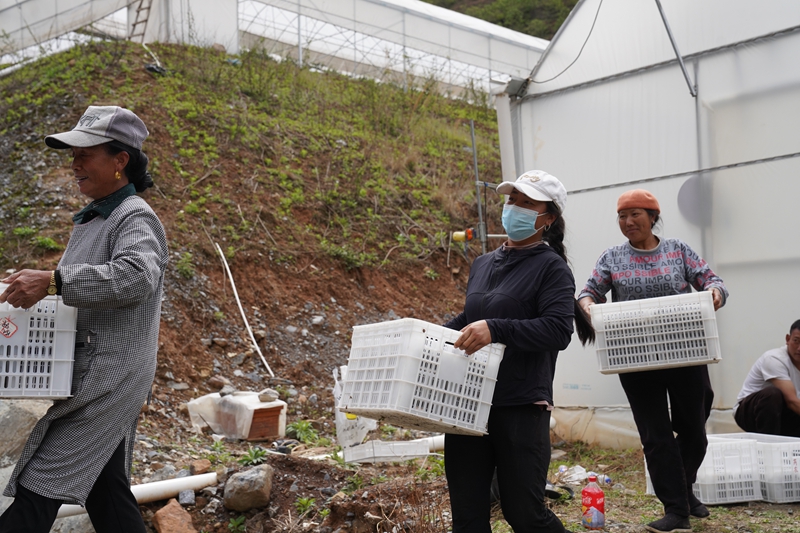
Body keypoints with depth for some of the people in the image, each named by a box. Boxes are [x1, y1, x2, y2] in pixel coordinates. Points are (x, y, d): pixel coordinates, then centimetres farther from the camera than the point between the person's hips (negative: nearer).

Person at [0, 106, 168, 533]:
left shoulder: (135, 218, -12)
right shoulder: (91, 220, 18)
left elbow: (136, 276, -32)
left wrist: (52, 281, -36)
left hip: (107, 380, -10)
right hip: (91, 377, 10)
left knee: (39, 486, -9)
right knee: (106, 488, 15)